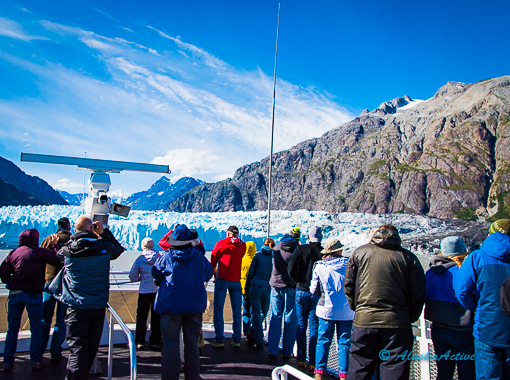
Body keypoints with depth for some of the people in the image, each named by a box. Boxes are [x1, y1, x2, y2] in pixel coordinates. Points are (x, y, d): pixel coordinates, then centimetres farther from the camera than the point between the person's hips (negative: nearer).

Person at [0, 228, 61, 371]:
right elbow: (59, 260, -8)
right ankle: (36, 360, 9)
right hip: (34, 294, -3)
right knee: (36, 328, 7)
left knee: (12, 328, 13)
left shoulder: (14, 253, 7)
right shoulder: (41, 252, -4)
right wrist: (55, 245, 4)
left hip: (15, 293, 3)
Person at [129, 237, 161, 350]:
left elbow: (132, 277, -2)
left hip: (144, 291, -1)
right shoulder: (159, 257, -3)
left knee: (141, 316, 10)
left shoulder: (139, 259, -3)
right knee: (156, 317, 9)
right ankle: (154, 341, 14)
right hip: (158, 290, 1)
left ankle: (139, 342, 8)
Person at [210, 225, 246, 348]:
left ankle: (219, 340, 0)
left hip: (222, 279, -3)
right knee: (237, 310, 9)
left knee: (218, 309, 3)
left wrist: (214, 270, 26)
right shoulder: (242, 246, 7)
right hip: (236, 280, 3)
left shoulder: (220, 243, 0)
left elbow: (213, 260, 9)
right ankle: (236, 340, 11)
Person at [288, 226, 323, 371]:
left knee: (301, 325, 11)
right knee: (314, 327, 5)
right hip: (317, 293, 0)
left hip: (301, 290, 1)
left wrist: (298, 281, 5)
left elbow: (291, 268, -11)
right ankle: (312, 362, 7)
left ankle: (301, 360, 14)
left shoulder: (301, 249, -4)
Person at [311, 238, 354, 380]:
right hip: (346, 311, 0)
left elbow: (314, 290, -1)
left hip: (326, 309, 0)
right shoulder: (348, 264, -5)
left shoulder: (320, 267, -5)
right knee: (344, 342, 9)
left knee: (323, 341, 9)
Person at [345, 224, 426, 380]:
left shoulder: (360, 252, 7)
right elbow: (418, 293, 2)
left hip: (364, 320, 1)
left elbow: (348, 285, 9)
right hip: (398, 325, -1)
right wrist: (411, 318, 15)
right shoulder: (409, 257, 3)